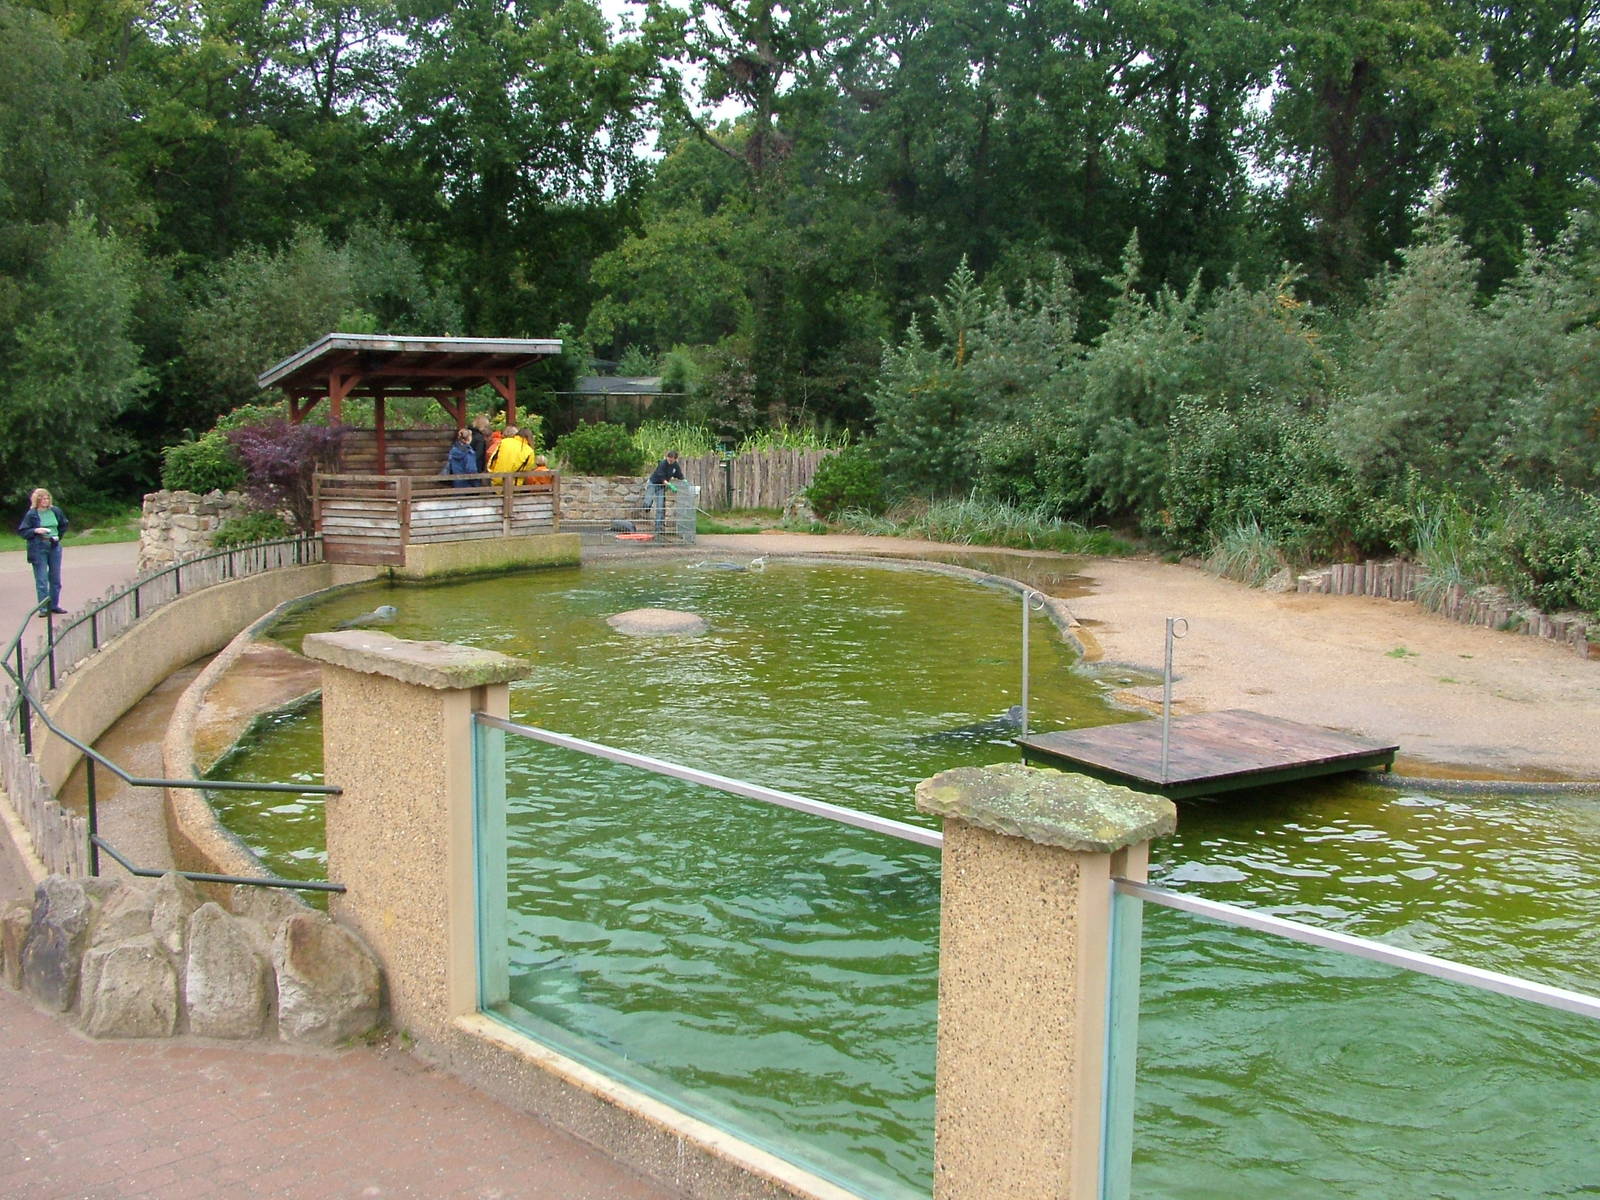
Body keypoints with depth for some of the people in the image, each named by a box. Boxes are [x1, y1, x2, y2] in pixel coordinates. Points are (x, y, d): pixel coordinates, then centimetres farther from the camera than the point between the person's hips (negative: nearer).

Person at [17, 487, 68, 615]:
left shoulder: (55, 511, 5)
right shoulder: (31, 514, -6)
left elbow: (64, 525, 21)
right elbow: (22, 531, -4)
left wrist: (58, 536, 10)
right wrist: (36, 531, -19)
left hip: (54, 547, 4)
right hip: (38, 549, -4)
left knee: (55, 578, 8)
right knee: (41, 580, -3)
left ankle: (54, 605, 18)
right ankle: (43, 608, 1)